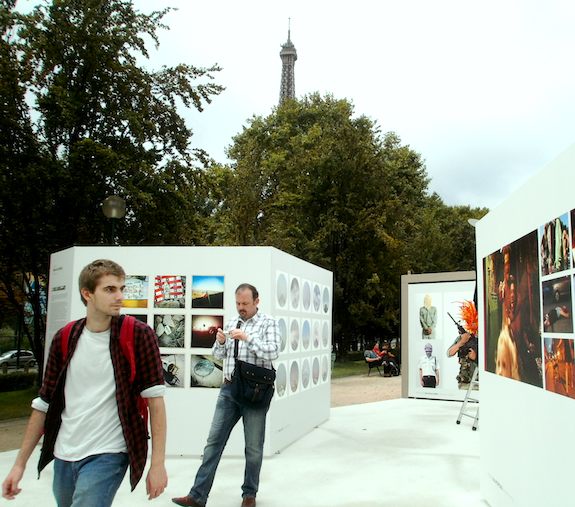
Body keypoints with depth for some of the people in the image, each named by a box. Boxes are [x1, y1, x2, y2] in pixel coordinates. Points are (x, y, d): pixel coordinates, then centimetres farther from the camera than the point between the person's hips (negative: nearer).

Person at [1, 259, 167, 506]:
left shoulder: (138, 335, -10)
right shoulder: (64, 339, 1)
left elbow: (155, 399, -10)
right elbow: (45, 402, 9)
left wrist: (157, 463, -16)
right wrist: (20, 463, 8)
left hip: (107, 456, -4)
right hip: (63, 457, 5)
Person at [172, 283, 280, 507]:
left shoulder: (268, 323, -3)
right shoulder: (231, 323, 12)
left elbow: (273, 353, -16)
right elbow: (219, 355, 17)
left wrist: (247, 338, -24)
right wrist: (220, 342, -4)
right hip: (229, 389, 5)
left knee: (253, 447, 7)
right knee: (214, 441, 4)